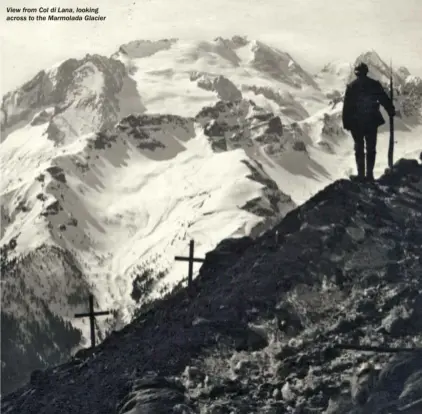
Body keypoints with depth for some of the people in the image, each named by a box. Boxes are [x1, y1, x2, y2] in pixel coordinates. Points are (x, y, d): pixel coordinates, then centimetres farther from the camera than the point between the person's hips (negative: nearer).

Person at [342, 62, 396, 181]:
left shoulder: (351, 86, -4)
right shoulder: (375, 84, -1)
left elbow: (347, 106, -6)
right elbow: (385, 99, 4)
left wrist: (346, 123, -1)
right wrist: (391, 111, 17)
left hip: (356, 122, -1)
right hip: (372, 121, 1)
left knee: (359, 148, 8)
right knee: (371, 148, 8)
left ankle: (361, 174, 4)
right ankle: (370, 174, 5)